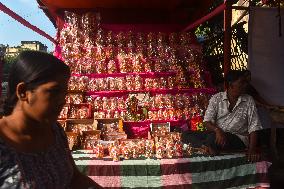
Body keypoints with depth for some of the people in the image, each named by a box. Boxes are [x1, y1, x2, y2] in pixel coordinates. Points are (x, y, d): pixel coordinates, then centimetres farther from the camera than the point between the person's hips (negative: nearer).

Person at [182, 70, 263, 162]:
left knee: (212, 137, -36)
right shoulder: (216, 98, 1)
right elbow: (207, 121, -7)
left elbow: (253, 127, -4)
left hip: (238, 138, -2)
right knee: (186, 135, -17)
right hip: (217, 134, 3)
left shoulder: (249, 101, 1)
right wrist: (217, 130, -29)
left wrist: (252, 149, -19)